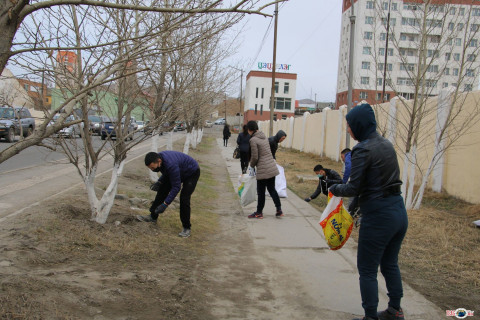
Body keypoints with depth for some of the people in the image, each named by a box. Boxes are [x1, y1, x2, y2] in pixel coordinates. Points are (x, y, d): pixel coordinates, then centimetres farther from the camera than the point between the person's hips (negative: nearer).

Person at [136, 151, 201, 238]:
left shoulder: (171, 164, -41)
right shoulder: (158, 158, -16)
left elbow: (176, 187, -34)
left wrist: (165, 204, -33)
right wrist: (159, 182, -9)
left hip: (191, 173, -8)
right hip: (179, 172, 8)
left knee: (184, 199, -18)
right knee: (162, 190, 4)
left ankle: (187, 228, -4)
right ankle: (153, 217, 18)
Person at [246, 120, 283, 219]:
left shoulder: (253, 140, -13)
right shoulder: (264, 137, 10)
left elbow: (255, 157, -13)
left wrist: (252, 165, 8)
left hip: (263, 170, -7)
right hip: (272, 167, 7)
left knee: (261, 192, 6)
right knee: (272, 189, 16)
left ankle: (259, 212, 18)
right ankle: (279, 210, 15)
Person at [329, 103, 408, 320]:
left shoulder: (363, 150, -17)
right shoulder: (387, 144, 8)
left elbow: (354, 189, -17)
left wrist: (335, 189, 2)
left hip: (378, 217, -9)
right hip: (399, 212, 9)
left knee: (367, 270, 7)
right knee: (390, 264, 24)